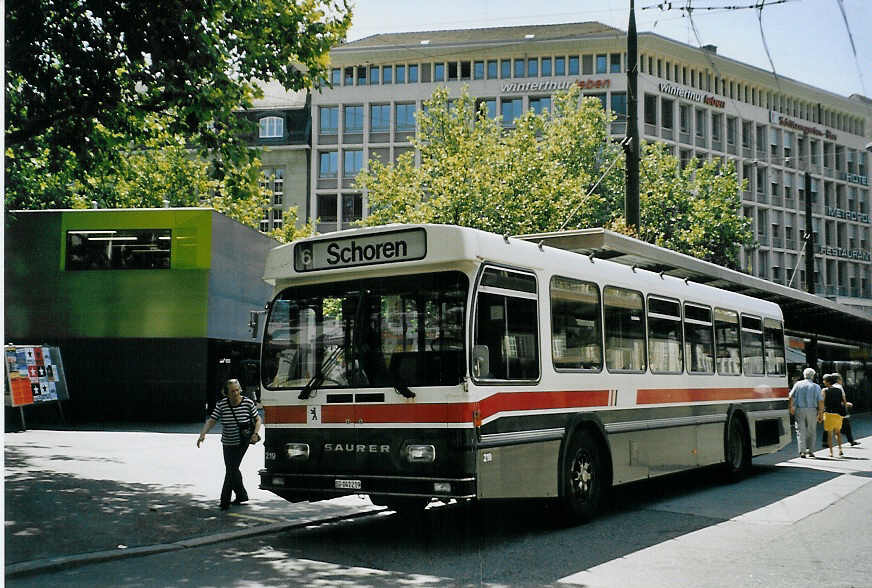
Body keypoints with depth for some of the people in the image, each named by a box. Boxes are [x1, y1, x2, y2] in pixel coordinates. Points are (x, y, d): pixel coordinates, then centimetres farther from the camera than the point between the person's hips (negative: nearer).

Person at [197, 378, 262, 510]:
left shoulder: (248, 403, -9)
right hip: (227, 443, 4)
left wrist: (255, 434, -12)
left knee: (231, 469, -9)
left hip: (242, 442, -4)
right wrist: (202, 434, -26)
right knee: (231, 469, 13)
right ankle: (242, 495, 31)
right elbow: (211, 421, -10)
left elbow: (258, 419, 3)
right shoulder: (221, 404, -6)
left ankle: (225, 501, -2)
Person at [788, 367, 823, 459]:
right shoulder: (816, 387, 2)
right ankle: (809, 450, 11)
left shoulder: (798, 384, 3)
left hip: (799, 410, 0)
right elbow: (820, 401, -3)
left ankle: (802, 451, -7)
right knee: (811, 431, 12)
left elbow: (791, 397, -2)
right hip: (812, 410, 0)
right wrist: (821, 413, 2)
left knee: (801, 431, 2)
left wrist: (791, 408, 7)